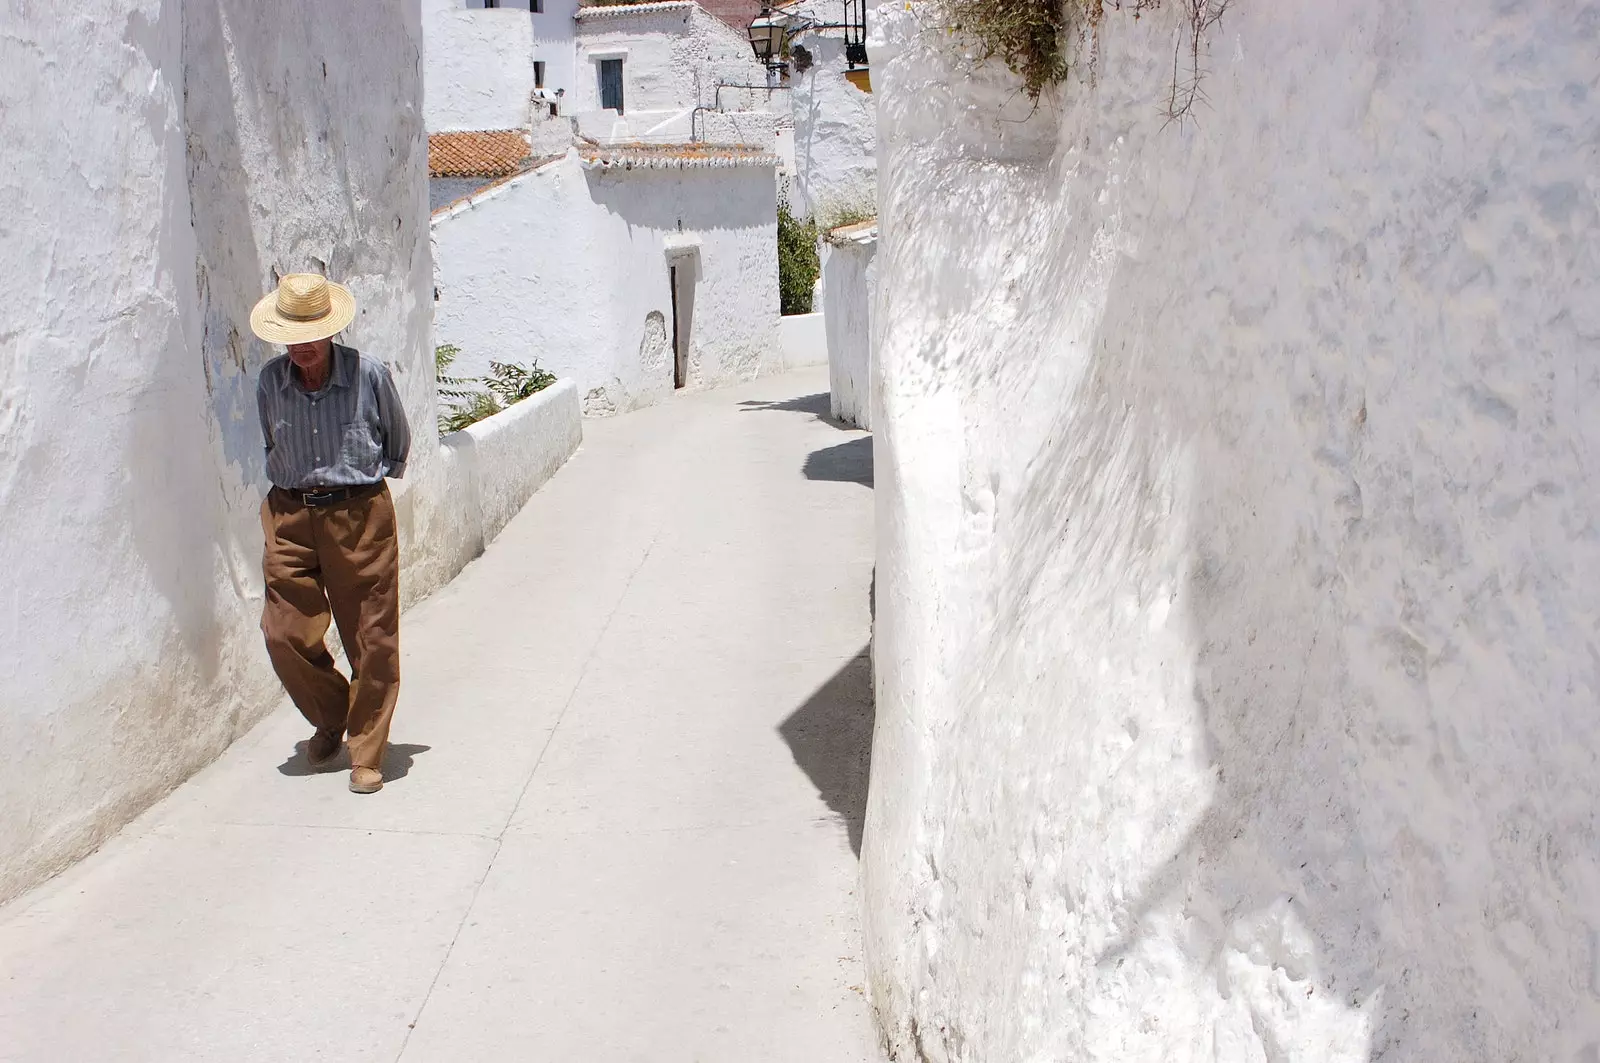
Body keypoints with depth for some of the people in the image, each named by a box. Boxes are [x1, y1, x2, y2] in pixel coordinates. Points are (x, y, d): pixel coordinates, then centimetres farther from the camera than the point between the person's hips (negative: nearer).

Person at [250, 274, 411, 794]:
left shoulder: (369, 375, -7)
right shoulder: (269, 382, 2)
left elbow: (398, 441, 10)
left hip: (360, 514, -3)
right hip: (290, 516, 3)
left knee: (371, 639, 0)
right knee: (285, 633, -1)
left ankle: (366, 754, 15)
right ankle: (330, 719, 27)